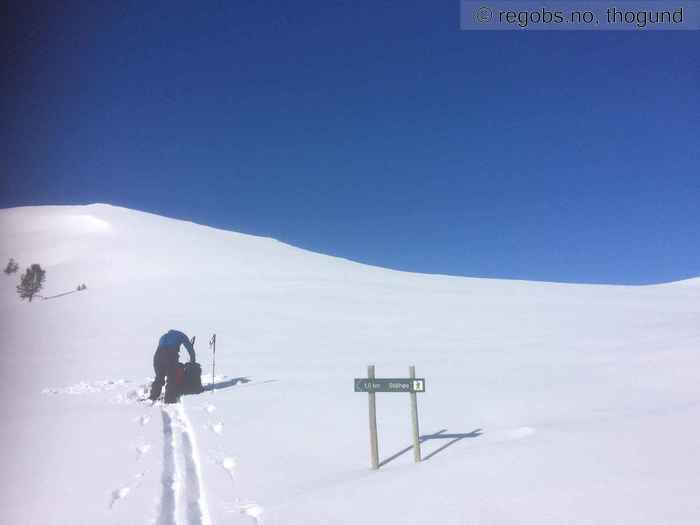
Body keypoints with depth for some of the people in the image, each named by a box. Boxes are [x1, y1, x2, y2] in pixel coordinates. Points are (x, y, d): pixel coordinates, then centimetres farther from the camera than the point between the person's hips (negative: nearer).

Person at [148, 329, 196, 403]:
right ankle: (170, 400, 1)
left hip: (158, 354, 4)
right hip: (171, 355, -4)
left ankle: (153, 397, 18)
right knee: (172, 380, 4)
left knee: (159, 378, 19)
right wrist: (192, 360, 32)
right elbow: (190, 347, 22)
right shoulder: (180, 335, 26)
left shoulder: (163, 337, 37)